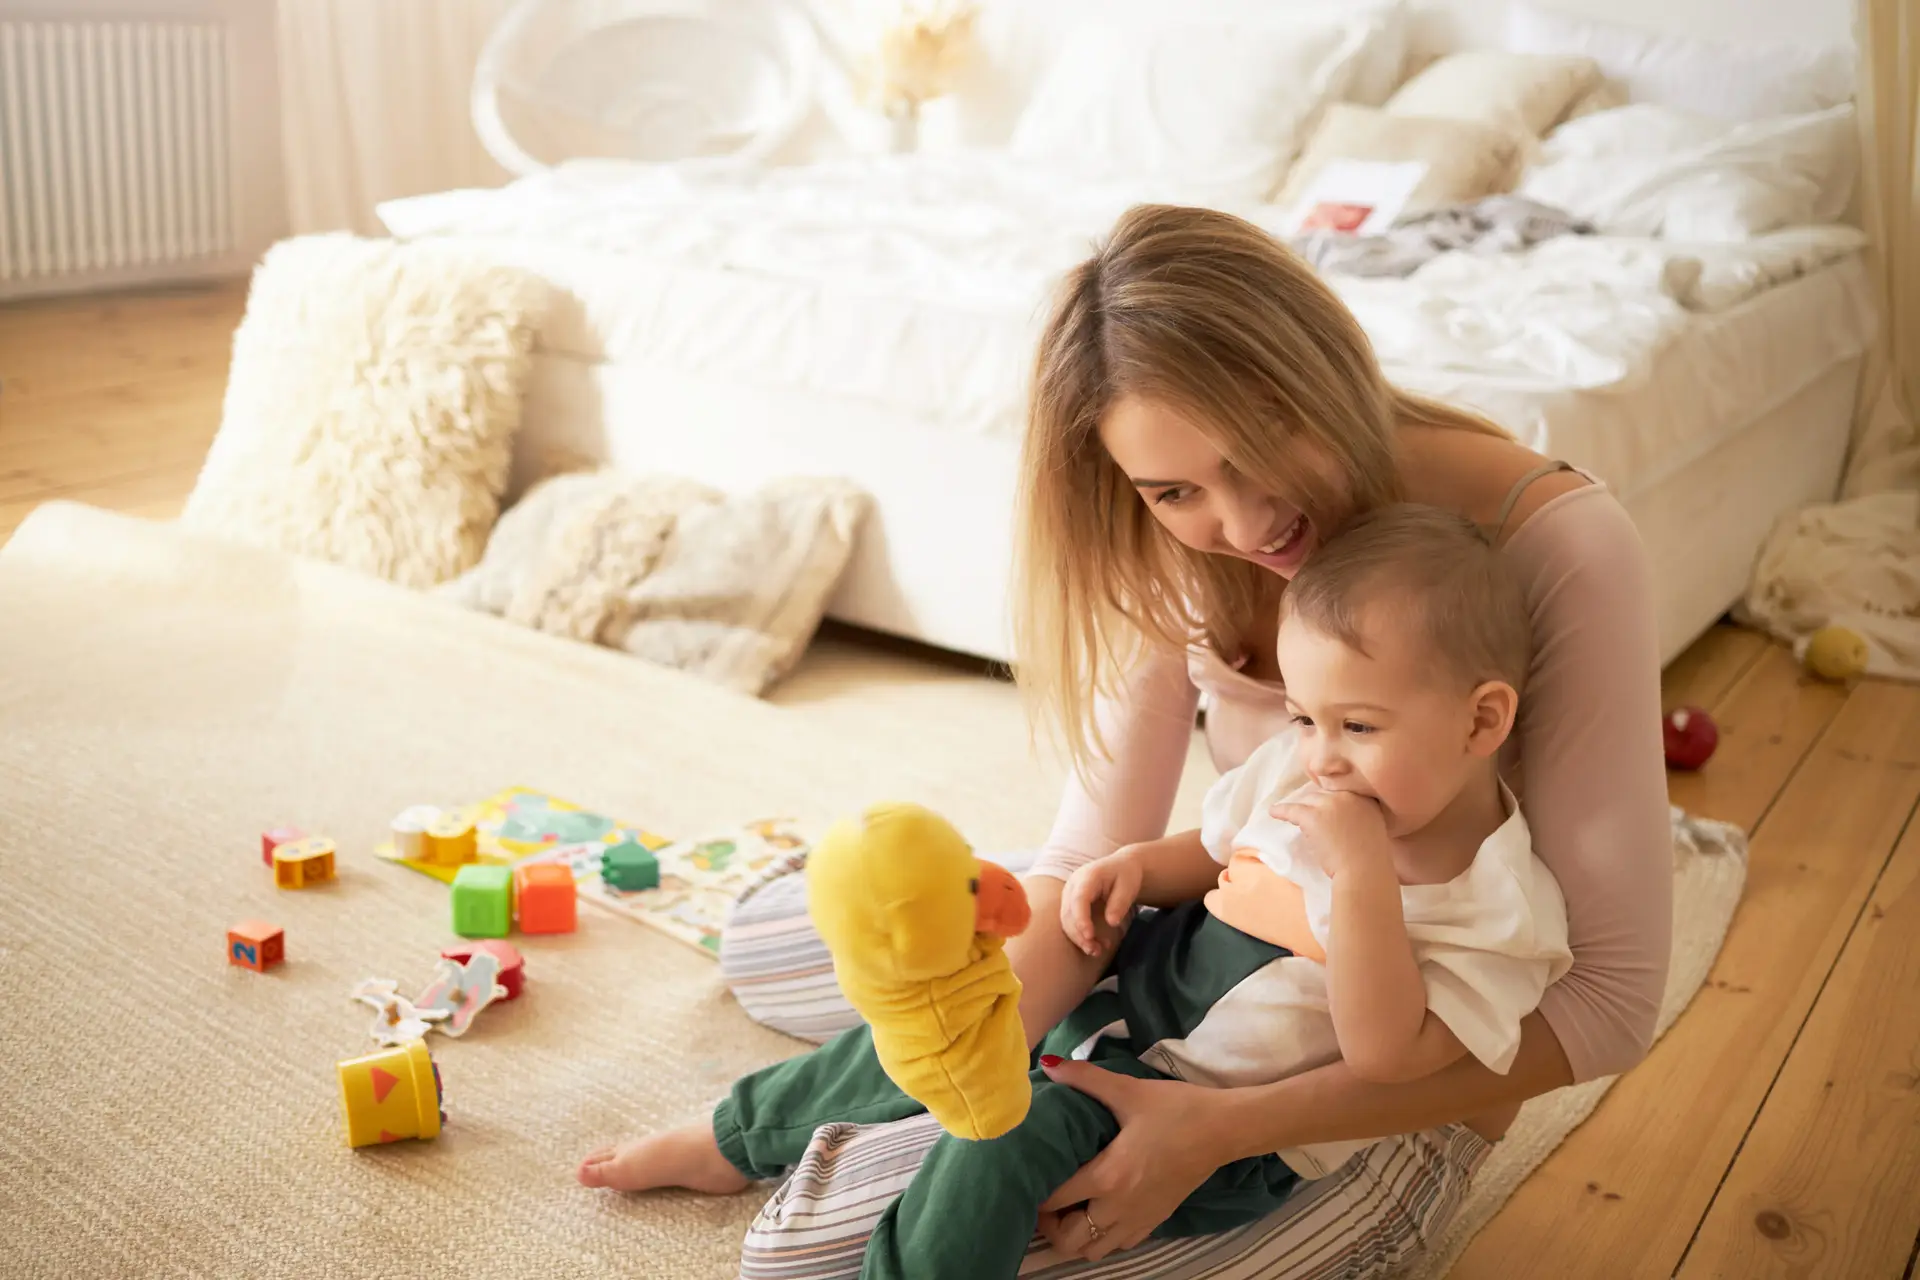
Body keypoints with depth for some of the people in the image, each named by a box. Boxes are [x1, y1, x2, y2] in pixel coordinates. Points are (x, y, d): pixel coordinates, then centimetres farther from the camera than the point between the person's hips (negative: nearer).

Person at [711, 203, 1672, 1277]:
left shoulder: (1558, 548, -27)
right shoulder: (1182, 542, -11)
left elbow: (1611, 1001, -26)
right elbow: (1092, 858, -9)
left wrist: (1226, 1127, -33)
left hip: (1402, 1086, -6)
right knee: (763, 939, 12)